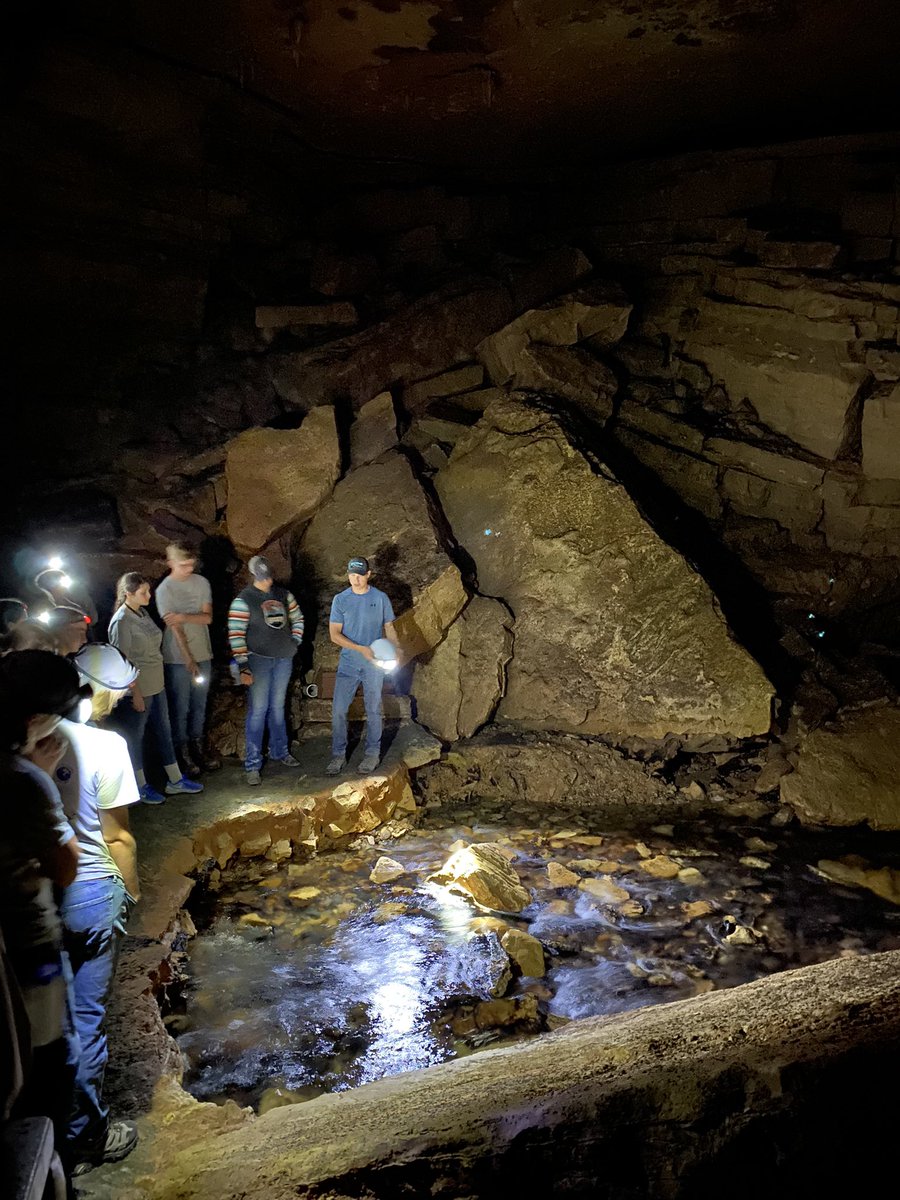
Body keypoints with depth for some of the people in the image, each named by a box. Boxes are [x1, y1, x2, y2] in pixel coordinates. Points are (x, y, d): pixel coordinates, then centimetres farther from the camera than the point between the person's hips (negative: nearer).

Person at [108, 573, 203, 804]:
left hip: (156, 685, 9)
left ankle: (175, 780, 26)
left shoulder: (143, 613, 6)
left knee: (164, 730, 15)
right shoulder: (121, 621, -18)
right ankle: (140, 787, 21)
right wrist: (135, 694, -18)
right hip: (138, 689, -8)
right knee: (135, 736, 7)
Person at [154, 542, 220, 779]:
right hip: (178, 659, -4)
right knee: (180, 708, 2)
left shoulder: (202, 583, 4)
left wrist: (184, 617, -21)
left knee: (200, 705, 12)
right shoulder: (164, 590, -10)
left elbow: (208, 617, -2)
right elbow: (175, 628, -15)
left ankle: (198, 746, 25)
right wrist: (189, 660, -19)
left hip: (203, 655, 4)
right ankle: (183, 753, 14)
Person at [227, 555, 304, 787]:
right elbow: (235, 635, -12)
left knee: (278, 707, 16)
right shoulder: (243, 600, -9)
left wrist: (295, 641, 7)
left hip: (284, 659, 5)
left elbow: (297, 618, 20)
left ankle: (279, 752, 31)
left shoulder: (283, 594, 7)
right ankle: (252, 765, 0)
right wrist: (243, 666, -16)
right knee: (258, 710, -6)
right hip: (259, 660, -5)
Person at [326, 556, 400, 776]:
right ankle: (338, 755, 9)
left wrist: (397, 648, -12)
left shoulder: (380, 598, 0)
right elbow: (334, 634, -6)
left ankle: (372, 753, 21)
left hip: (374, 664, 0)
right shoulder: (340, 599, -2)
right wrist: (361, 648, -18)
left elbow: (389, 628, 8)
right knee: (338, 710, -3)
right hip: (348, 663, 0)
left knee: (373, 710, 7)